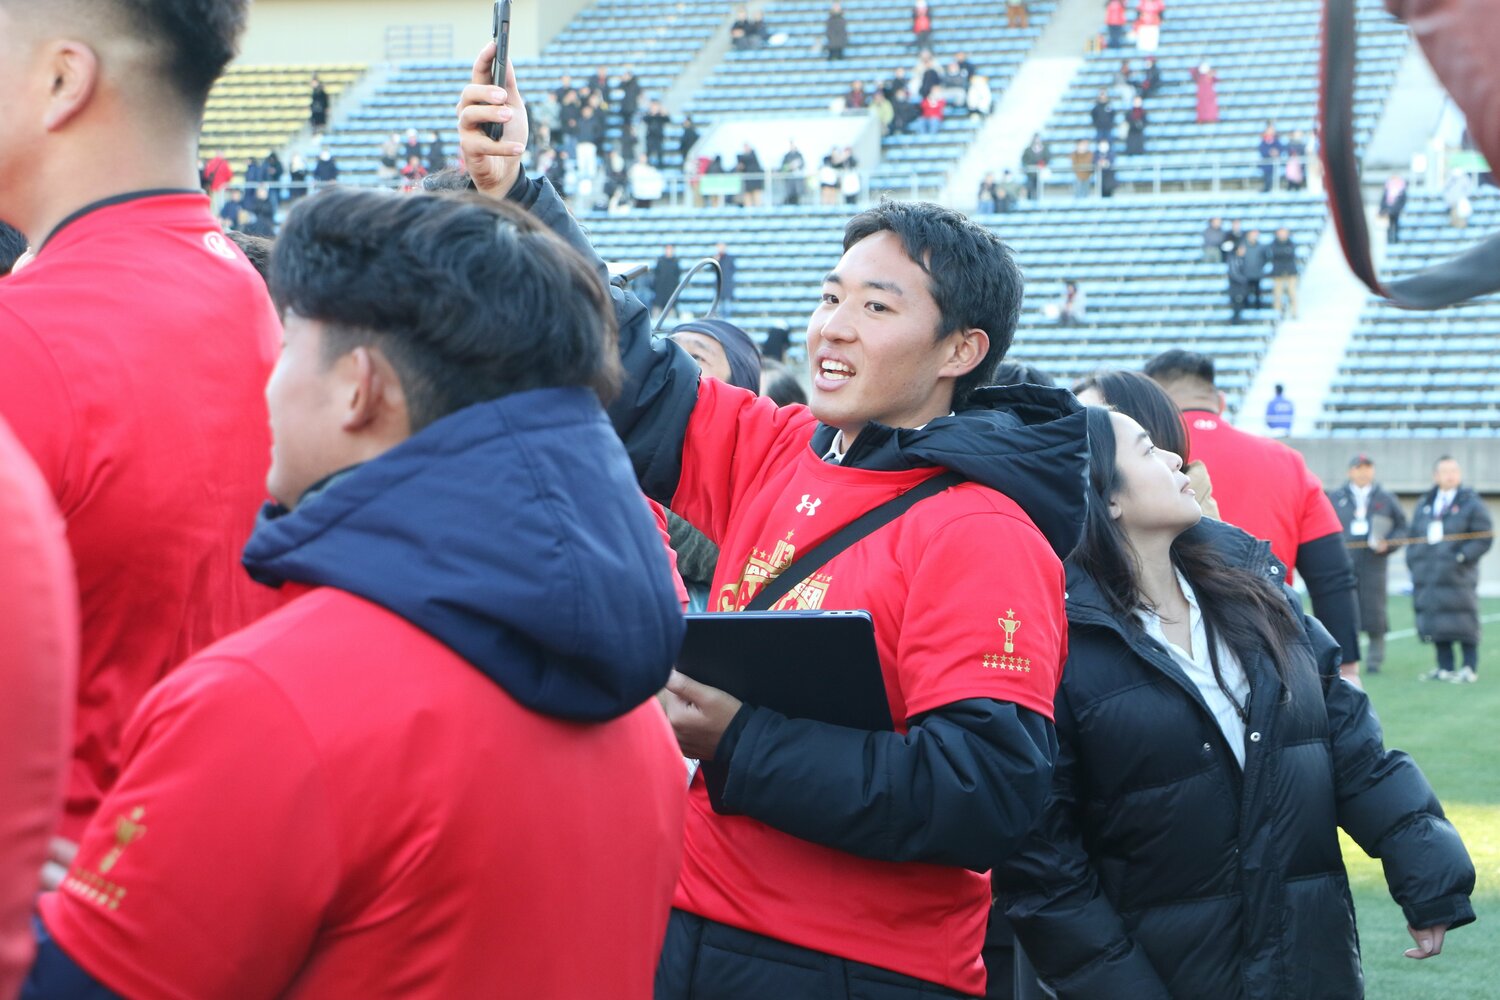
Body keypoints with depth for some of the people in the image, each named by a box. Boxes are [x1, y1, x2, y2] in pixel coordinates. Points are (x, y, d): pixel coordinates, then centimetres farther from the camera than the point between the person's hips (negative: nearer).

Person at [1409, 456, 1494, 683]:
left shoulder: (1471, 504, 0)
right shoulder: (1424, 504, 16)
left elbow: (1484, 538, -4)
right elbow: (1414, 536, 21)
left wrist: (1461, 557, -13)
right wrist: (1413, 562, 8)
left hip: (1458, 577, -5)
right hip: (1428, 577, 5)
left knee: (1463, 622, -7)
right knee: (1435, 622, 5)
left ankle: (1469, 669, -1)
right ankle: (1444, 667, 13)